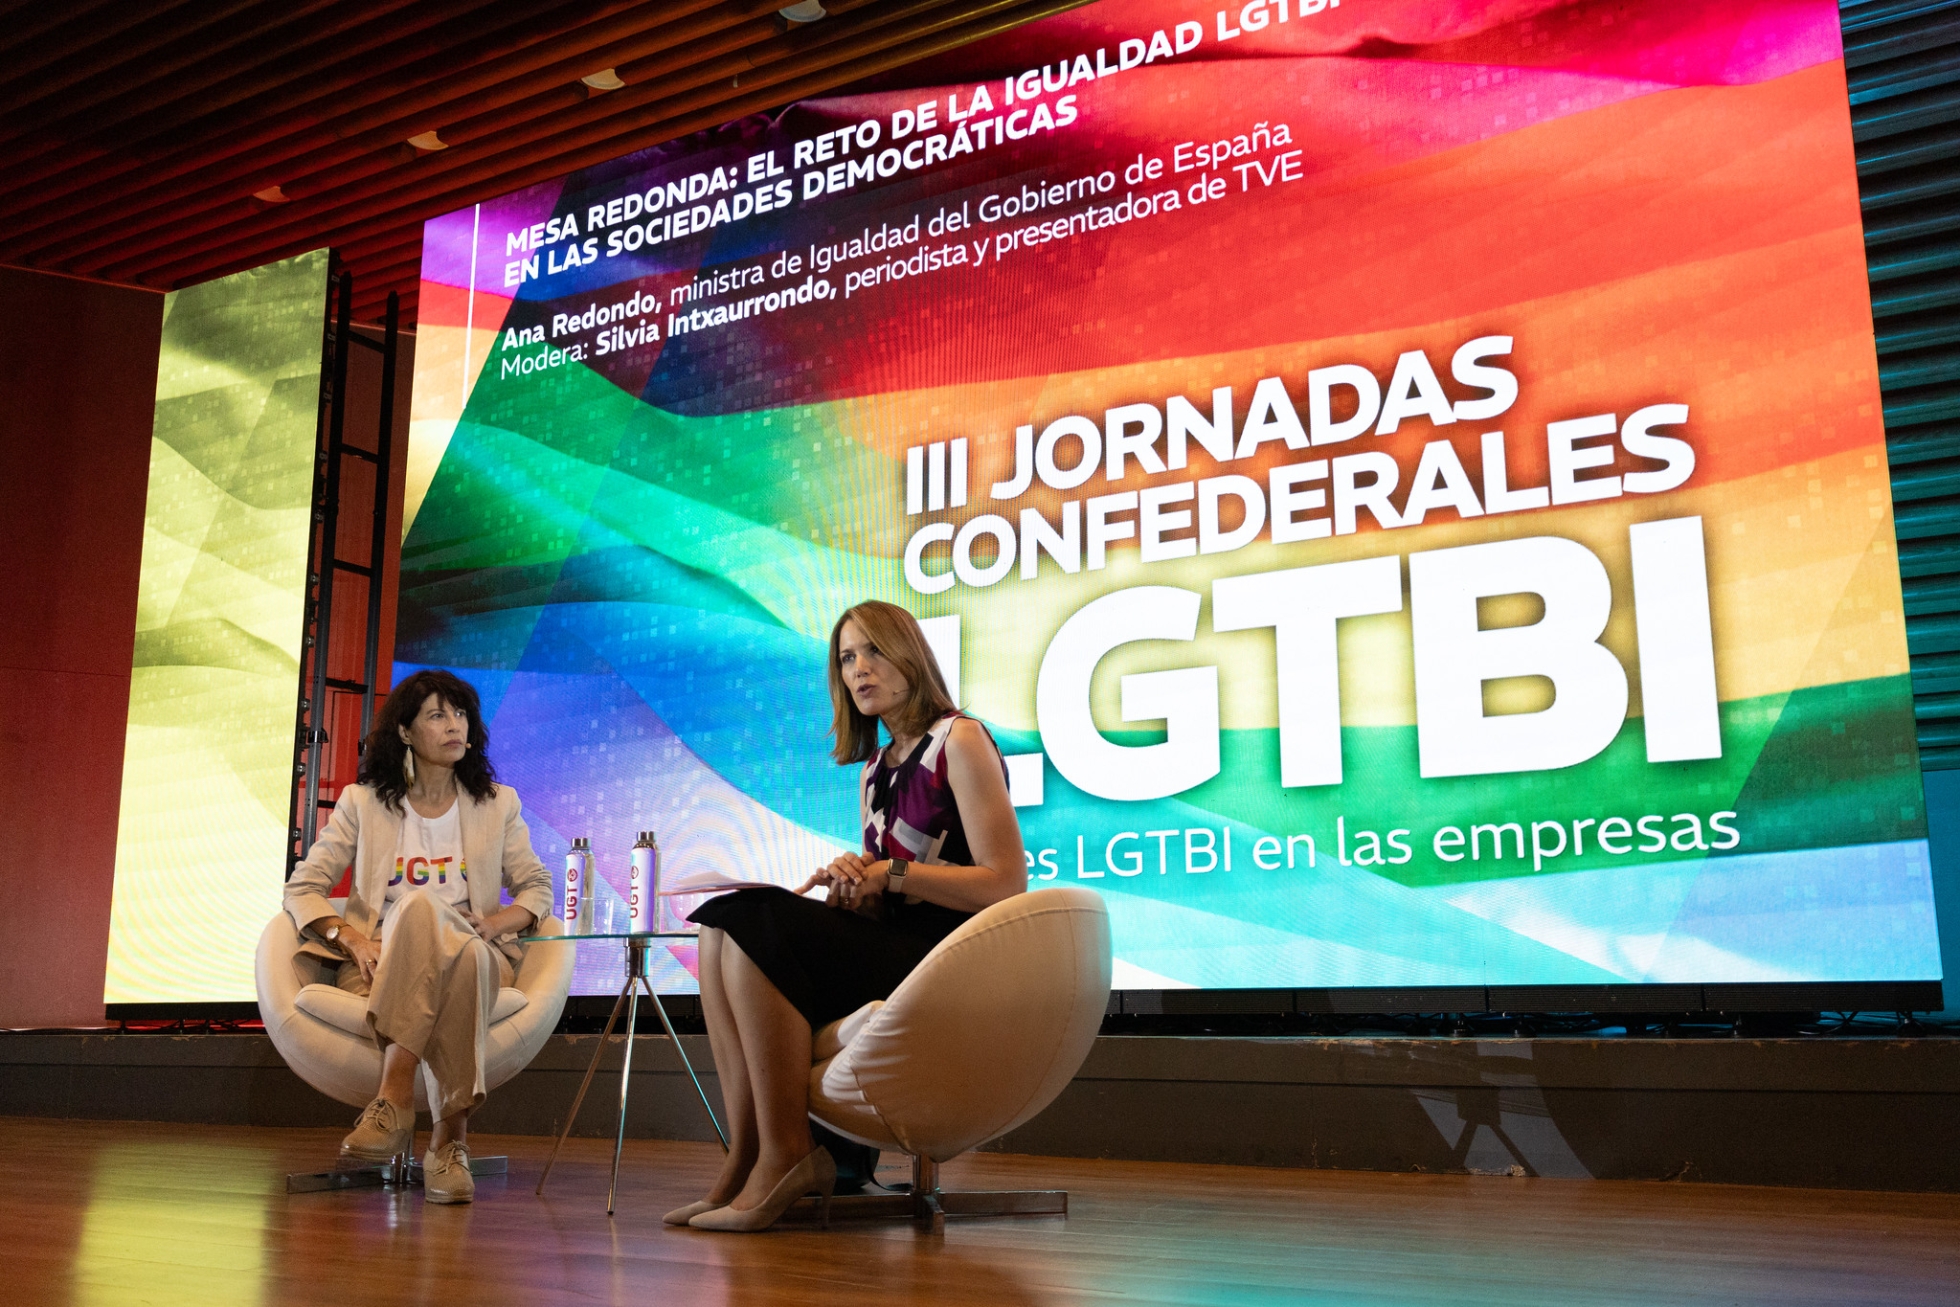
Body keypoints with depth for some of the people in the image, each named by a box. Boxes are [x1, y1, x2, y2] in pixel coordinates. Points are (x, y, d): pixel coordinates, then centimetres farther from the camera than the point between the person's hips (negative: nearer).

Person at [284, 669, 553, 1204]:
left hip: (472, 955, 1)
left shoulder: (498, 804, 15)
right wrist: (352, 938, -11)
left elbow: (537, 888, 14)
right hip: (382, 965, 0)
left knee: (423, 909, -37)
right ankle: (452, 1136, -41)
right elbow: (301, 888, 8)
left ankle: (394, 1099, -38)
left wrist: (492, 923, -8)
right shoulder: (363, 803, 12)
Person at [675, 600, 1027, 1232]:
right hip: (888, 947, 8)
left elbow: (1007, 885, -12)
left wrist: (890, 874, -13)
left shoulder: (960, 741, -3)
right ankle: (745, 1157, -18)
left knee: (757, 927, -23)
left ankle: (785, 1158, -20)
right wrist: (850, 880, -4)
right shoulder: (873, 770, 21)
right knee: (721, 924, -9)